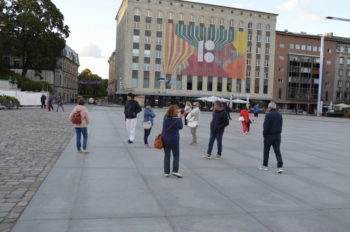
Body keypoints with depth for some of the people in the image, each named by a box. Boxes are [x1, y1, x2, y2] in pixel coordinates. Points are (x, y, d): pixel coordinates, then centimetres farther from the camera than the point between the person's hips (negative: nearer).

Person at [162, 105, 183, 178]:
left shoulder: (165, 118, -5)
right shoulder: (177, 120, -16)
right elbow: (181, 127, -1)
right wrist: (180, 118, 3)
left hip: (165, 139, 4)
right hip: (174, 140, -4)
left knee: (167, 156, 11)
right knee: (176, 156, 11)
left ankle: (166, 172, 13)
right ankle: (175, 171, 4)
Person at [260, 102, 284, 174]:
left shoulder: (268, 115, -14)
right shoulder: (279, 115, 7)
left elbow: (266, 127, -16)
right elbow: (280, 126, 9)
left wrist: (264, 135, -6)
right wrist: (278, 133, 13)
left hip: (269, 135, -5)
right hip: (277, 135, 5)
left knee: (266, 151, 10)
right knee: (277, 151, 4)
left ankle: (265, 165, 20)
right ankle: (280, 166, -6)